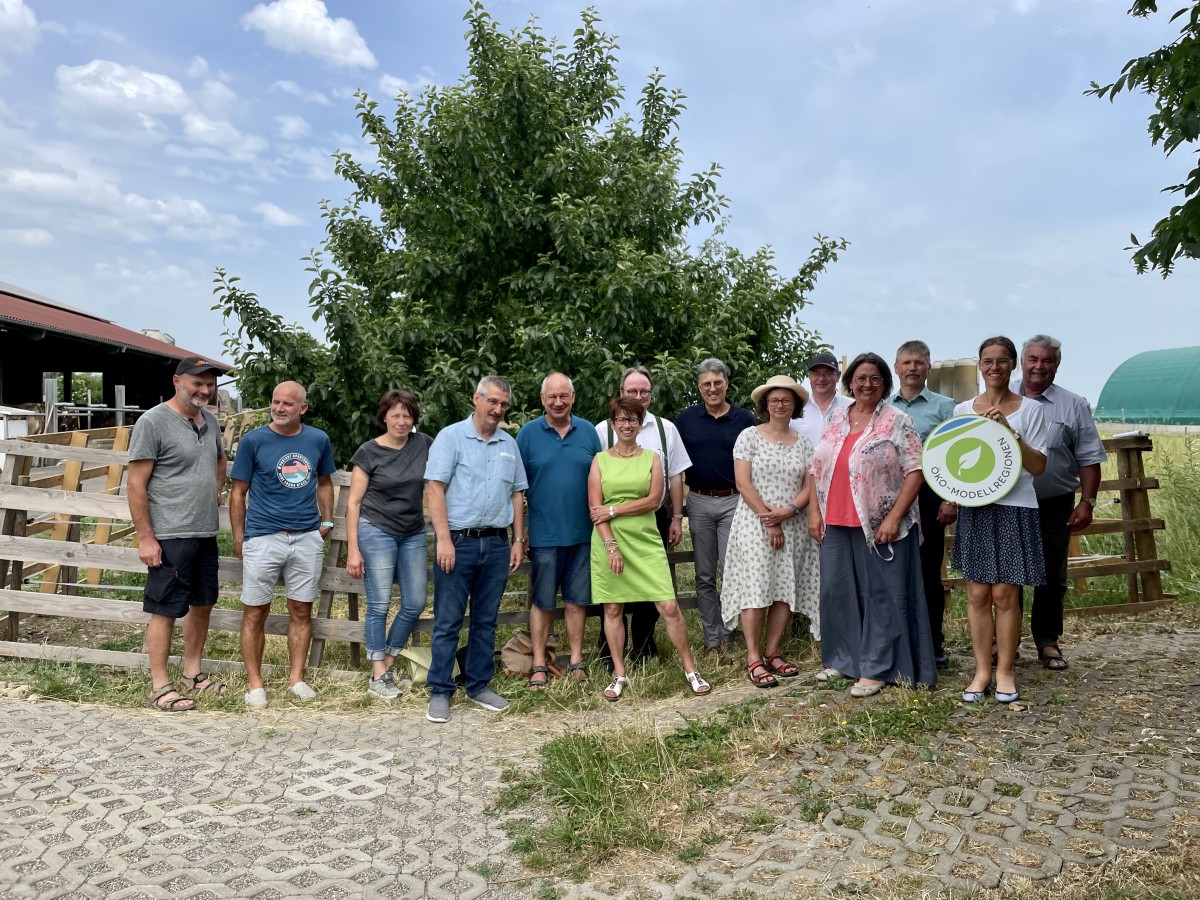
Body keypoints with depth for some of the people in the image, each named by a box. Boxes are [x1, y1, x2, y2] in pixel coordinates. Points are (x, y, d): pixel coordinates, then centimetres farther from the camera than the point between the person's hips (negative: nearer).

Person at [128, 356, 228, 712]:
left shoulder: (209, 421, 9)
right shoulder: (153, 422, -12)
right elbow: (136, 484, -13)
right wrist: (145, 537, -15)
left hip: (206, 533, 8)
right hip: (170, 536, -7)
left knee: (202, 604, 15)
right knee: (166, 610, 2)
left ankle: (192, 674, 29)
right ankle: (160, 686, 13)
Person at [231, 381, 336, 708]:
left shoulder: (319, 439, 4)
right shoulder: (253, 440, -4)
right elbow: (238, 492, 1)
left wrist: (326, 521, 8)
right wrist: (238, 538, -1)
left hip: (307, 539, 2)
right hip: (263, 538, -2)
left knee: (301, 611, 9)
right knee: (255, 612, 4)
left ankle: (296, 678, 21)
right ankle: (255, 682, 17)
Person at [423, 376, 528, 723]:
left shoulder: (509, 444, 12)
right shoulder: (451, 436, -3)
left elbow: (517, 494, 16)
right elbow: (435, 488, -9)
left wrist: (518, 540, 10)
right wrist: (443, 539, -16)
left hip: (497, 543, 5)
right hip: (458, 541, -4)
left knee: (486, 620, 12)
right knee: (448, 621, 2)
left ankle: (479, 685, 24)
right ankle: (440, 692, 13)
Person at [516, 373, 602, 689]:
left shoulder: (588, 431, 4)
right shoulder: (528, 433, -2)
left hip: (582, 532, 2)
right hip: (544, 533, -2)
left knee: (577, 600, 11)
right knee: (542, 602, 6)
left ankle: (576, 661, 23)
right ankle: (539, 665, 17)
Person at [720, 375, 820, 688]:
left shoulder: (803, 443, 11)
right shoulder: (749, 436, 0)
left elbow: (809, 486, 6)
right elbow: (743, 483, -7)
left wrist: (788, 511, -12)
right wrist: (768, 520, -12)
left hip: (792, 527, 4)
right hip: (755, 525, -4)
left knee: (787, 590, 3)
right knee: (756, 589, -7)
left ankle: (772, 653, 16)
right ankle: (753, 659, -1)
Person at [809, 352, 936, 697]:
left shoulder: (897, 422, -4)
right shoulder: (835, 420, 11)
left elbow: (914, 472, -9)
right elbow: (818, 468, 14)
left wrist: (894, 517, -16)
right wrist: (814, 511, 6)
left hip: (880, 527, -5)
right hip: (835, 525, 5)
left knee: (881, 595, 2)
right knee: (836, 592, 11)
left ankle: (876, 669, 13)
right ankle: (843, 659, 27)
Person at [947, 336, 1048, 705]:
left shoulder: (1030, 409, 1)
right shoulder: (962, 410, 8)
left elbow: (1038, 466, -4)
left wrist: (1008, 430, -16)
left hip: (1014, 509, -2)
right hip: (974, 509, 2)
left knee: (1004, 595, 0)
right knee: (977, 594, 3)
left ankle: (1005, 671, 14)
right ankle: (982, 671, 14)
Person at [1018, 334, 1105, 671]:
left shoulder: (1073, 406, 1)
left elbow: (1089, 460, 0)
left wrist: (1087, 502, -7)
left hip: (1053, 507, -1)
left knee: (1051, 577, 8)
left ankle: (1047, 642, 21)